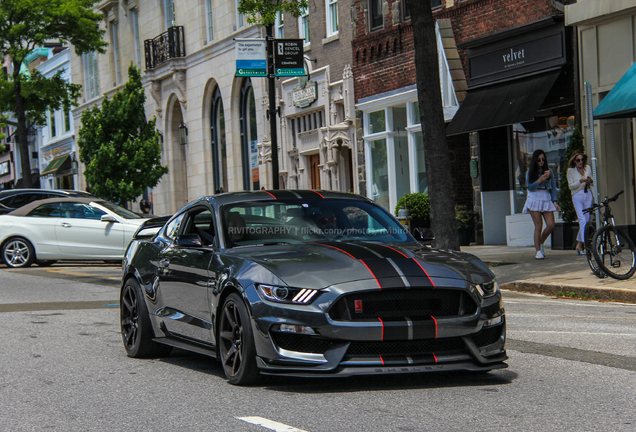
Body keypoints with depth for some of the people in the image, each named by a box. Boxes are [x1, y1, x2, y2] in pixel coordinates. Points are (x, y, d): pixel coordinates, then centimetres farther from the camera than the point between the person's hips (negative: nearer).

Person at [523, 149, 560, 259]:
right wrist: (540, 179, -14)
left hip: (547, 200, 3)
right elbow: (530, 187, -2)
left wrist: (555, 201, 2)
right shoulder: (530, 172, 7)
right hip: (534, 199, -3)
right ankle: (538, 251, -3)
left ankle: (540, 243, 14)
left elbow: (553, 187, 12)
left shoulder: (549, 171, 13)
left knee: (551, 225, -9)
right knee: (538, 226, -8)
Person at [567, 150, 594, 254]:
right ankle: (584, 243, -20)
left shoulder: (588, 168, 11)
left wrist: (590, 181, -4)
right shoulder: (571, 170, 1)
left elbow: (592, 183, 19)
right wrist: (580, 181, -18)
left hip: (588, 195, 4)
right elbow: (571, 186, -3)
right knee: (582, 219, -17)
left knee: (587, 220, 3)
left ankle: (579, 244, 10)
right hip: (577, 196, -4)